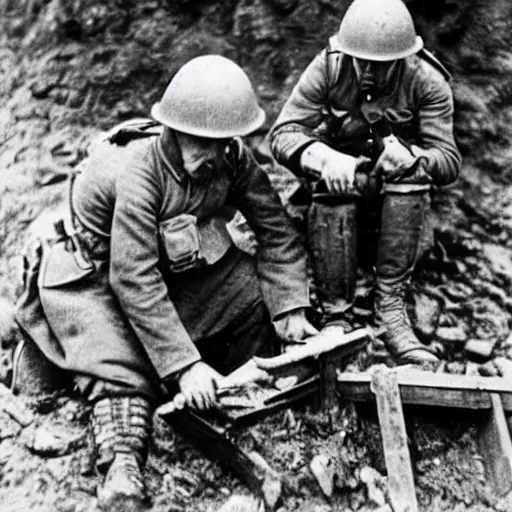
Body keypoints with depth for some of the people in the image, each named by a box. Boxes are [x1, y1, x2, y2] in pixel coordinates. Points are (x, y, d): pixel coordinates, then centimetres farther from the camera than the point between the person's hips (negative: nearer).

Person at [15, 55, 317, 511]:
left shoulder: (232, 158, -18)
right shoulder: (138, 171, -35)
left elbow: (277, 230, -8)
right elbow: (135, 280, -37)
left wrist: (290, 305, -20)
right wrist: (185, 365, -40)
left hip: (182, 263, 5)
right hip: (98, 272, -5)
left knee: (259, 293, -12)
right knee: (122, 368, -26)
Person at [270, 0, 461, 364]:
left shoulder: (427, 82, -14)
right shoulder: (328, 68, -13)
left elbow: (450, 161, -18)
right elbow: (283, 134, -18)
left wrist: (408, 156, -41)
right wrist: (323, 159, -39)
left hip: (399, 196, 1)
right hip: (340, 183, 0)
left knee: (413, 172, -32)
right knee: (331, 195, -33)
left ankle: (390, 306, -29)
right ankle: (335, 315, -26)